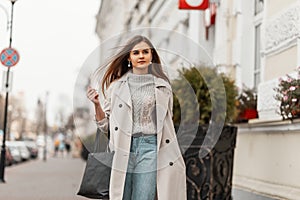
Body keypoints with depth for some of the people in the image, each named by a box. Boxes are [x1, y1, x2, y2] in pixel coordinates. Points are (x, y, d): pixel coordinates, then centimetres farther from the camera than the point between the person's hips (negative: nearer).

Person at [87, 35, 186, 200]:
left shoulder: (162, 85, 9)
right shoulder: (116, 85, 7)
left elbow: (167, 123, 16)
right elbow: (106, 125, 11)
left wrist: (176, 160, 13)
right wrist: (97, 105, -6)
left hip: (150, 148, 0)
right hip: (123, 149, 1)